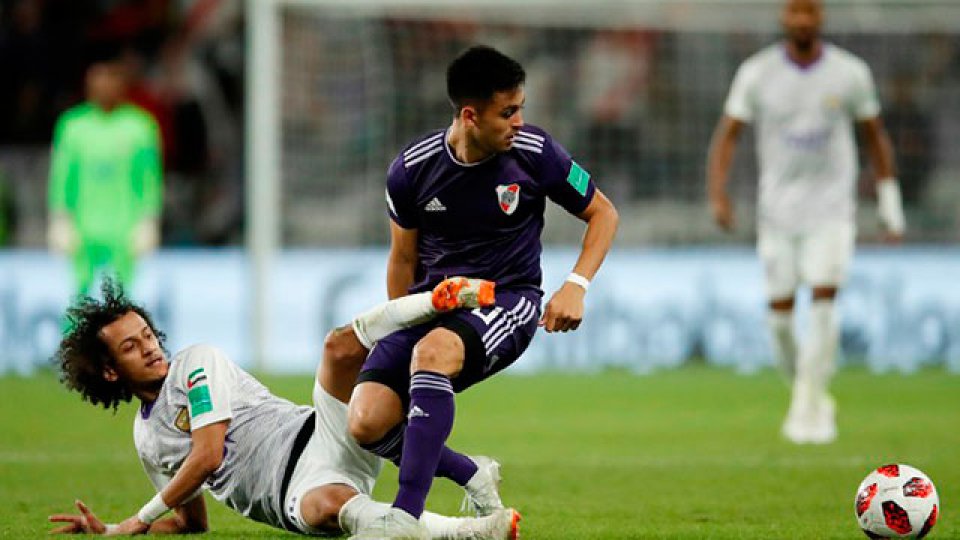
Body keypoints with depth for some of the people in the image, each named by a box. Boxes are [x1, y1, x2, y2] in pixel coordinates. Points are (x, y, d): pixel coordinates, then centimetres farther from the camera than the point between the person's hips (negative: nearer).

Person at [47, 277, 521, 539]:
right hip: (297, 496, 1)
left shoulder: (196, 362, 8)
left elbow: (207, 456, -4)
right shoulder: (146, 437, 23)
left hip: (317, 440, -1)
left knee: (341, 343, -29)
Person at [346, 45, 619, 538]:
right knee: (367, 422, -19)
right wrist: (396, 339, 13)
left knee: (433, 351, -38)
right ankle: (472, 476, 10)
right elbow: (403, 258, 11)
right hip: (431, 300, 3)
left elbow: (602, 213, 5)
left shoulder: (534, 153, -9)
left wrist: (576, 285, -10)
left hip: (507, 299, -3)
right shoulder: (411, 169, -6)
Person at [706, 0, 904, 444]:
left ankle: (808, 409, -12)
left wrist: (890, 205, 10)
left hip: (831, 207, -1)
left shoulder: (849, 73, -3)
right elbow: (727, 135, -2)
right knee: (780, 313, 1)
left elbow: (875, 137, 9)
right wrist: (717, 194, -18)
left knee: (823, 301, -16)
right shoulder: (757, 73, -4)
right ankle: (810, 397, 23)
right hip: (777, 207, 1)